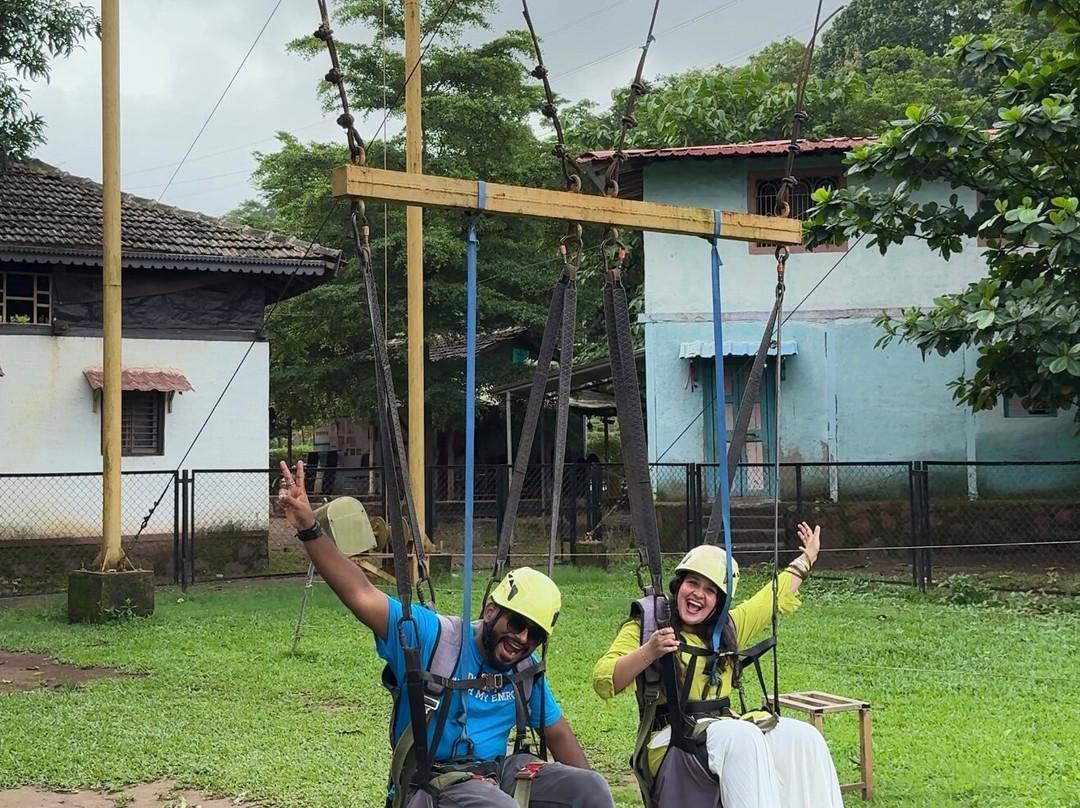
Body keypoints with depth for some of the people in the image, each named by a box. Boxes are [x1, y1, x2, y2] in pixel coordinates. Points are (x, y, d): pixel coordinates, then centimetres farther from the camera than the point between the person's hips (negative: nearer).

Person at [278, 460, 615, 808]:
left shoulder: (527, 671, 7)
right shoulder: (433, 636, -11)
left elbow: (557, 733, 18)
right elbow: (363, 596, -20)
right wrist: (309, 529, -30)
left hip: (498, 774, 6)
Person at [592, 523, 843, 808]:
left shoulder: (727, 628, 21)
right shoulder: (645, 626, 2)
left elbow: (775, 597, 36)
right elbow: (603, 682, -10)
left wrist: (807, 558, 42)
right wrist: (649, 651, -23)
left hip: (727, 730, 6)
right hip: (672, 740, -6)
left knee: (802, 737, -17)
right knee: (744, 737, -35)